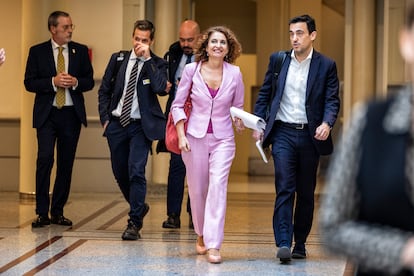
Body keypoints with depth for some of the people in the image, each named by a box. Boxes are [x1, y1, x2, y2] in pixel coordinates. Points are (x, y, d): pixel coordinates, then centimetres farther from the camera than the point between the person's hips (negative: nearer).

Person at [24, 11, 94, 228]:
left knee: (66, 163, 4)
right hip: (46, 113, -2)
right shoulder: (37, 52, 3)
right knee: (45, 159, -14)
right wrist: (53, 82, -15)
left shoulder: (80, 51, 9)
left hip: (72, 113, 2)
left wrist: (75, 82, -11)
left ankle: (58, 211, 14)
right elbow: (29, 82, -1)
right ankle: (42, 212, -9)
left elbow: (90, 81, 10)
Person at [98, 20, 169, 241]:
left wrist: (148, 59, -20)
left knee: (136, 171, -15)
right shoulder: (118, 59, 7)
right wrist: (104, 119, 5)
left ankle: (134, 223, -7)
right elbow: (104, 90, 14)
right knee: (120, 173, 13)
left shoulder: (157, 64, -2)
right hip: (116, 123, 4)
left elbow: (162, 89, -21)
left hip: (140, 125, -4)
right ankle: (139, 207, 38)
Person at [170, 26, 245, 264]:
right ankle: (201, 235, 33)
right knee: (197, 189, 8)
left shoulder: (235, 73, -1)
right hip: (195, 136, 1)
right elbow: (178, 105, 2)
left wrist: (241, 123, -4)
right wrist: (181, 136, -5)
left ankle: (214, 245, -17)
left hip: (223, 138, 0)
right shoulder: (192, 70, -3)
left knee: (218, 185, -15)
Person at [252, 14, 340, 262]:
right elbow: (265, 93, 11)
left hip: (310, 136, 0)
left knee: (306, 193, 8)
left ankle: (300, 244, 18)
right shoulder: (278, 60, 6)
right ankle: (283, 243, -14)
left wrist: (327, 123, -21)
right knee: (284, 188, -10)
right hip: (283, 133, 0)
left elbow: (332, 100, -3)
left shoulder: (326, 65, 1)